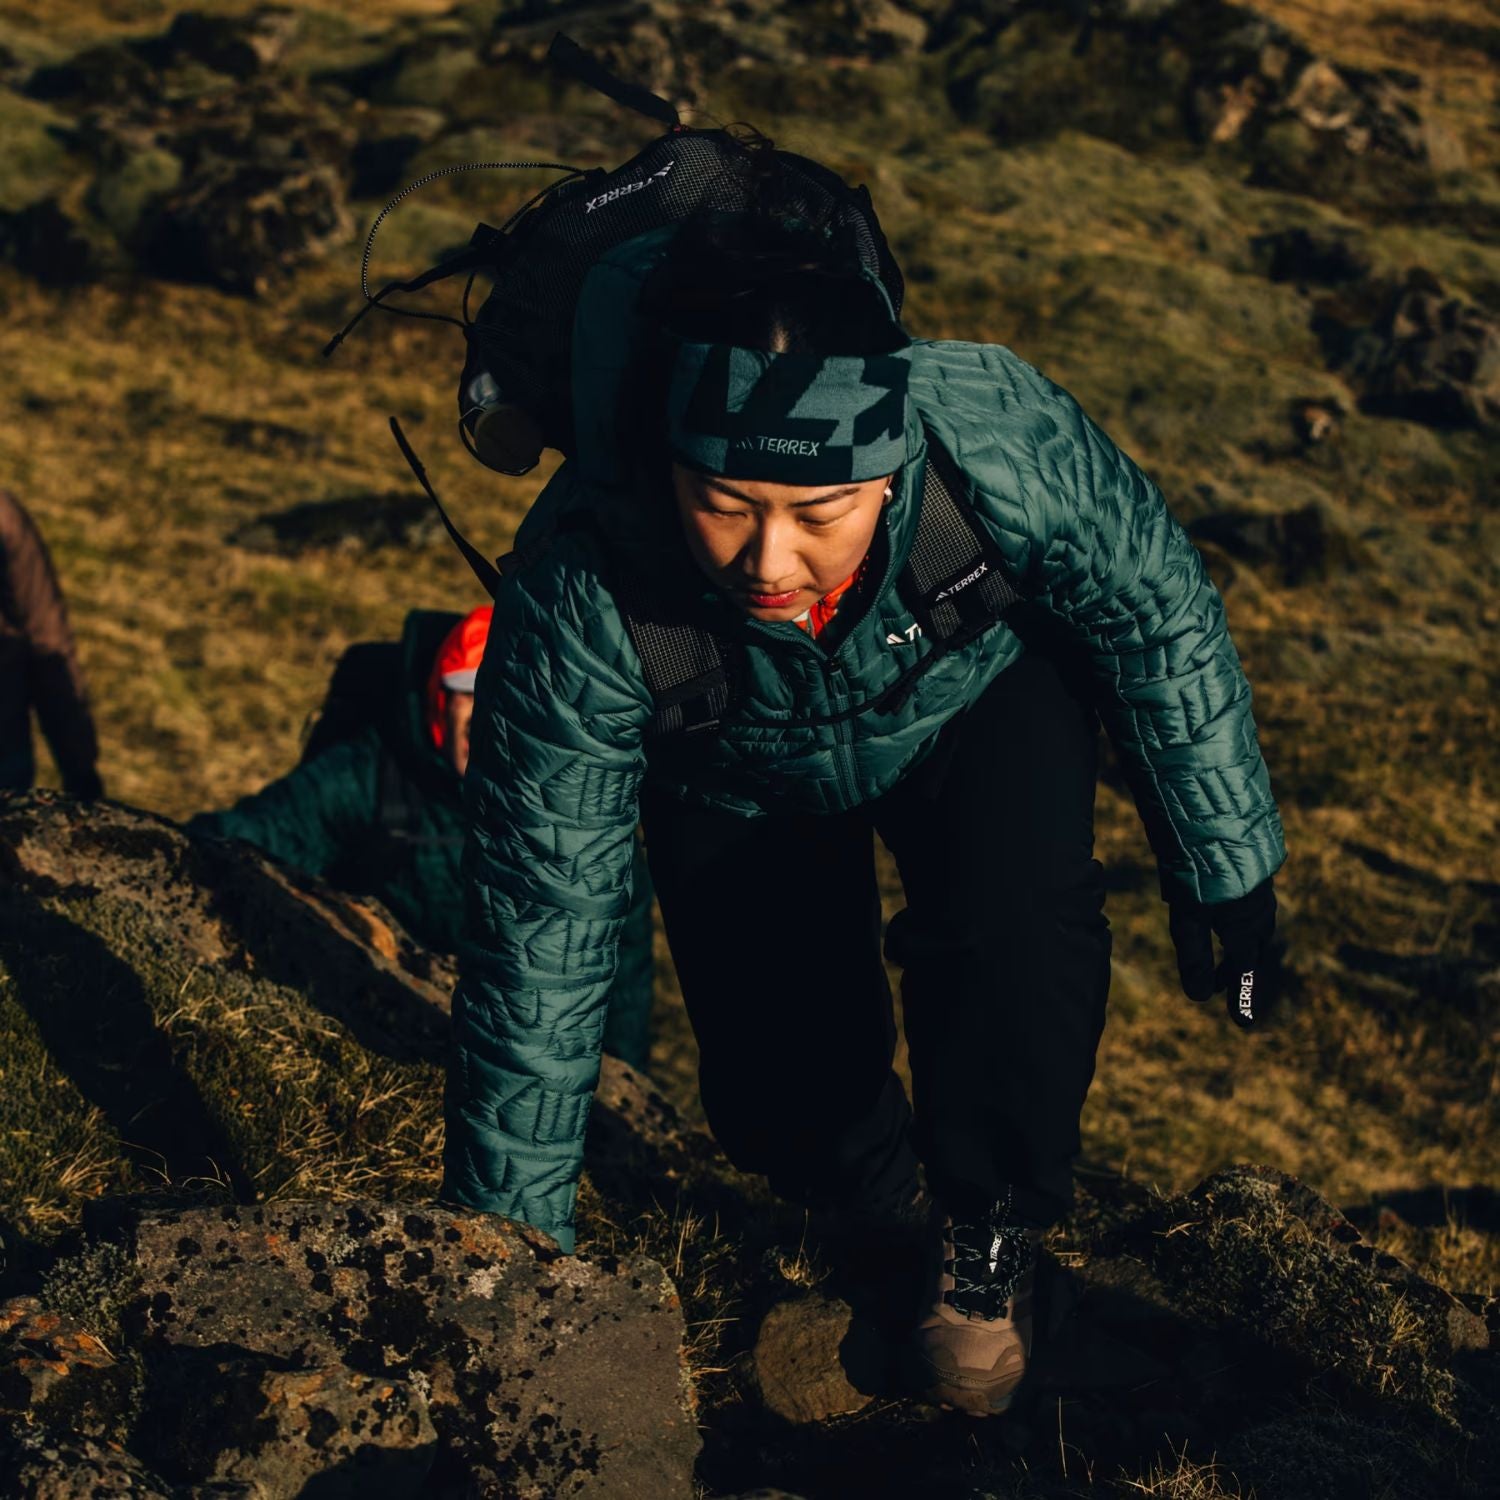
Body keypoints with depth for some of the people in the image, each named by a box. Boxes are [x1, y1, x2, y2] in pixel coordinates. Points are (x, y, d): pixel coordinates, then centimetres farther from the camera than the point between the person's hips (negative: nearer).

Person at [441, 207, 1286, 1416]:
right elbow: (539, 941, -31)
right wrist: (509, 1248, -25)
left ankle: (987, 1228, 1)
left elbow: (1159, 615, -18)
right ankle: (869, 1207, 32)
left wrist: (1222, 861, -8)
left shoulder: (1001, 441, -40)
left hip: (981, 692, 0)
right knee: (785, 1108, -5)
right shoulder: (579, 599, -40)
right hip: (737, 777, 1)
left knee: (1017, 926, -28)